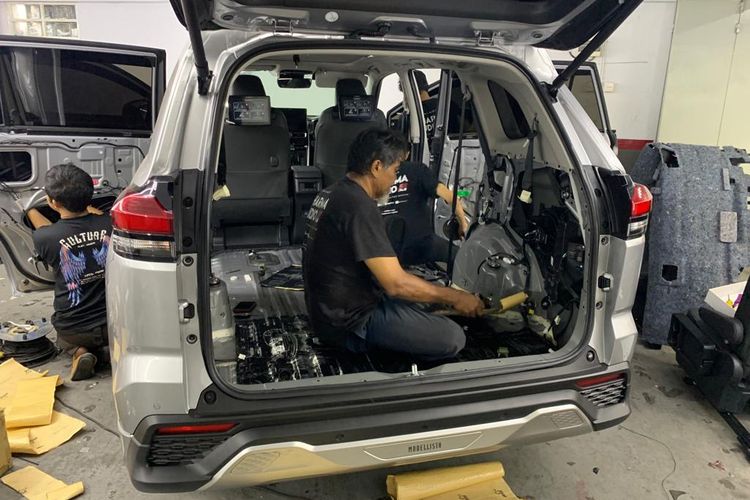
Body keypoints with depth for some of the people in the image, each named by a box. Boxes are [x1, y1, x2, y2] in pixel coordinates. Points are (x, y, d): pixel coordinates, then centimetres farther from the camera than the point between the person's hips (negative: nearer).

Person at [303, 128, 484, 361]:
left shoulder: (333, 192, 7)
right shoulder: (359, 207, -25)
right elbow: (396, 284, -26)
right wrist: (455, 297, -14)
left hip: (330, 308, 10)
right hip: (350, 323, -10)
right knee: (452, 338, -15)